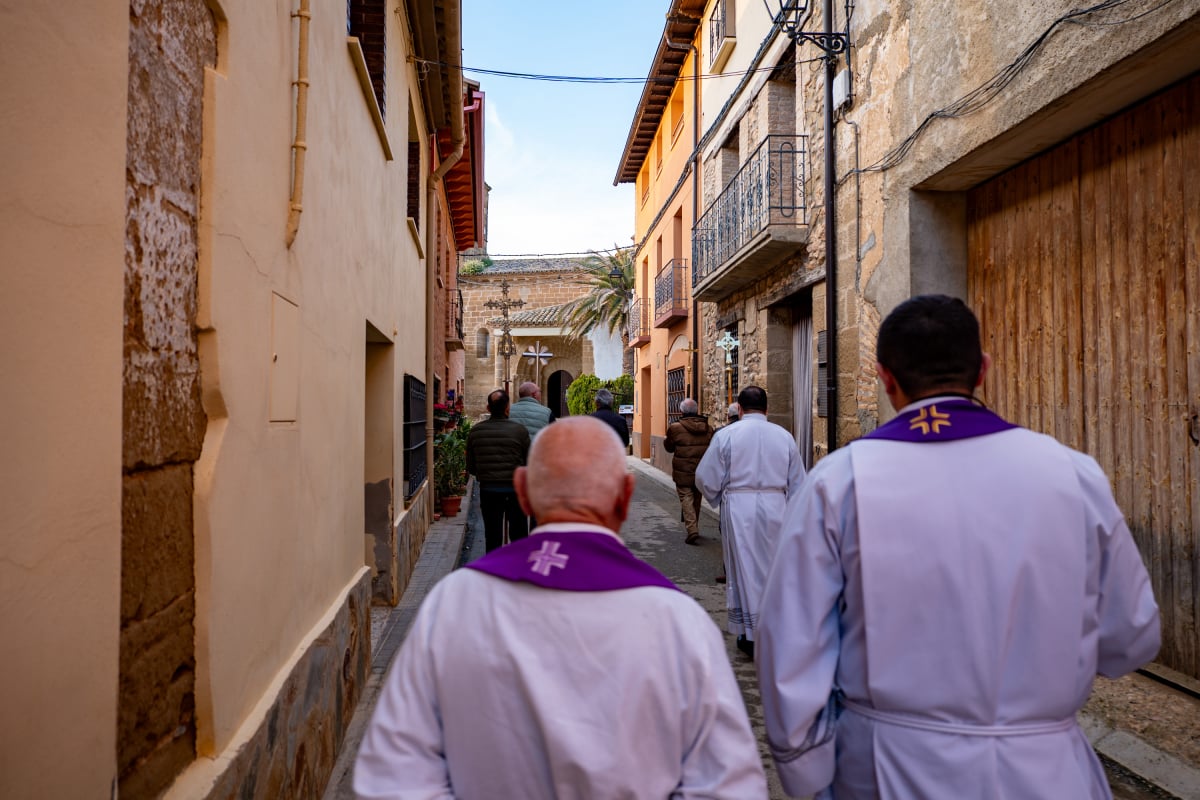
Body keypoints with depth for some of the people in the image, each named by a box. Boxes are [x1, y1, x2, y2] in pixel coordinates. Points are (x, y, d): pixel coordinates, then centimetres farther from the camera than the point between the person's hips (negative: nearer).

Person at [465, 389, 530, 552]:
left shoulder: (475, 431, -1)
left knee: (492, 538, 10)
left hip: (488, 489, 2)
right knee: (518, 536, 9)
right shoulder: (519, 430, -9)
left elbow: (470, 467, 4)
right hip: (514, 489, -2)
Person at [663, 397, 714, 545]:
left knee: (686, 499, 2)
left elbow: (668, 447, 0)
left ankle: (692, 530, -12)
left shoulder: (675, 428, -14)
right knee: (696, 500, 19)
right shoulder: (708, 428, 0)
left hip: (683, 473, -4)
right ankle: (693, 527, 32)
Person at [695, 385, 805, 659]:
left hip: (738, 508, -2)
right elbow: (797, 483, 8)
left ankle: (750, 635, 14)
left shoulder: (726, 435, -6)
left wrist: (718, 498, 16)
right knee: (772, 569, 14)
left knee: (743, 568, 8)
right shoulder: (784, 436, 2)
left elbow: (706, 478, -4)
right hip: (775, 508, 2)